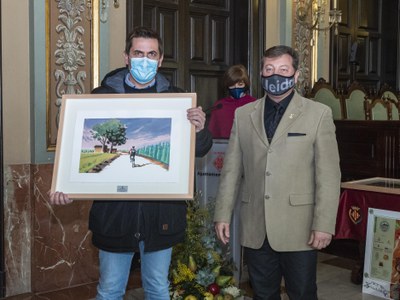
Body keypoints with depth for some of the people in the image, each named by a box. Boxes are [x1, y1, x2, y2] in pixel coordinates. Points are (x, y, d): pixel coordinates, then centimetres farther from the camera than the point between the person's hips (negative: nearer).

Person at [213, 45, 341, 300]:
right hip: (255, 230, 3)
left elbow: (329, 175, -5)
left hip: (298, 230, -2)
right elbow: (231, 169, 10)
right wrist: (223, 214, 5)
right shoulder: (244, 114, 9)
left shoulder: (319, 114, 0)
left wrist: (324, 225, -10)